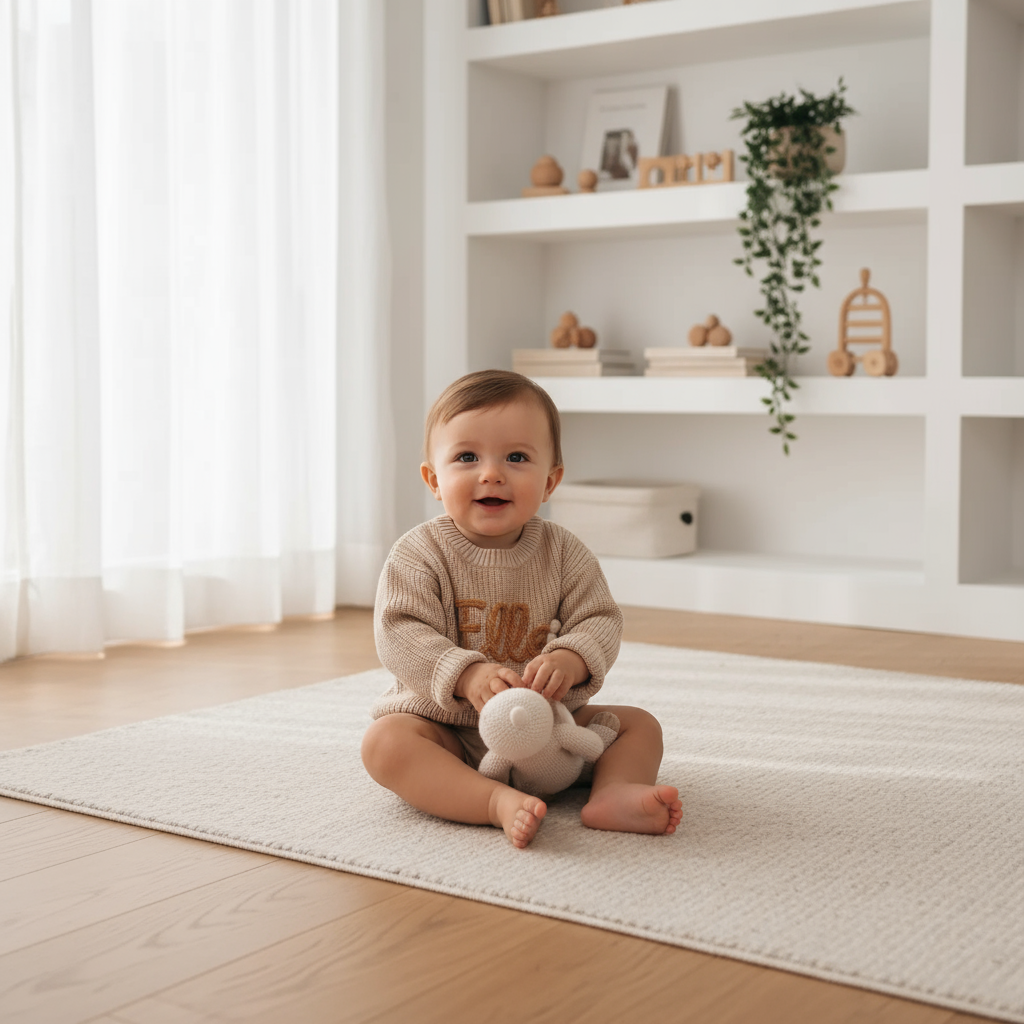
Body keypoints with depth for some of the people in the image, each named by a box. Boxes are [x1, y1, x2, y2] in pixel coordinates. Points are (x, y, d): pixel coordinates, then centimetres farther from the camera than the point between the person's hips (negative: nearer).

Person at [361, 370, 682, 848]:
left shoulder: (564, 553, -2)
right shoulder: (420, 553, -10)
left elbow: (599, 620, -5)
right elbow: (399, 633, -18)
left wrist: (570, 659, -29)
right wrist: (466, 674, -34)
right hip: (446, 725, -3)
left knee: (639, 723, -7)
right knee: (384, 741, -31)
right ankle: (499, 803, -44)